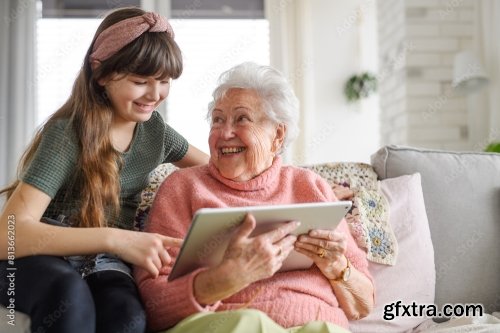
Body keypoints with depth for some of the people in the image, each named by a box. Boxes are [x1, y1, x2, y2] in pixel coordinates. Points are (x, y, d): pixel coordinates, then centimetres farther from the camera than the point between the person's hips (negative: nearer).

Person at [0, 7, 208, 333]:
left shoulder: (154, 129, 2)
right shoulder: (67, 134, -18)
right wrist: (114, 238, -41)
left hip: (105, 263, 4)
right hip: (42, 258, -3)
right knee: (71, 294, -38)